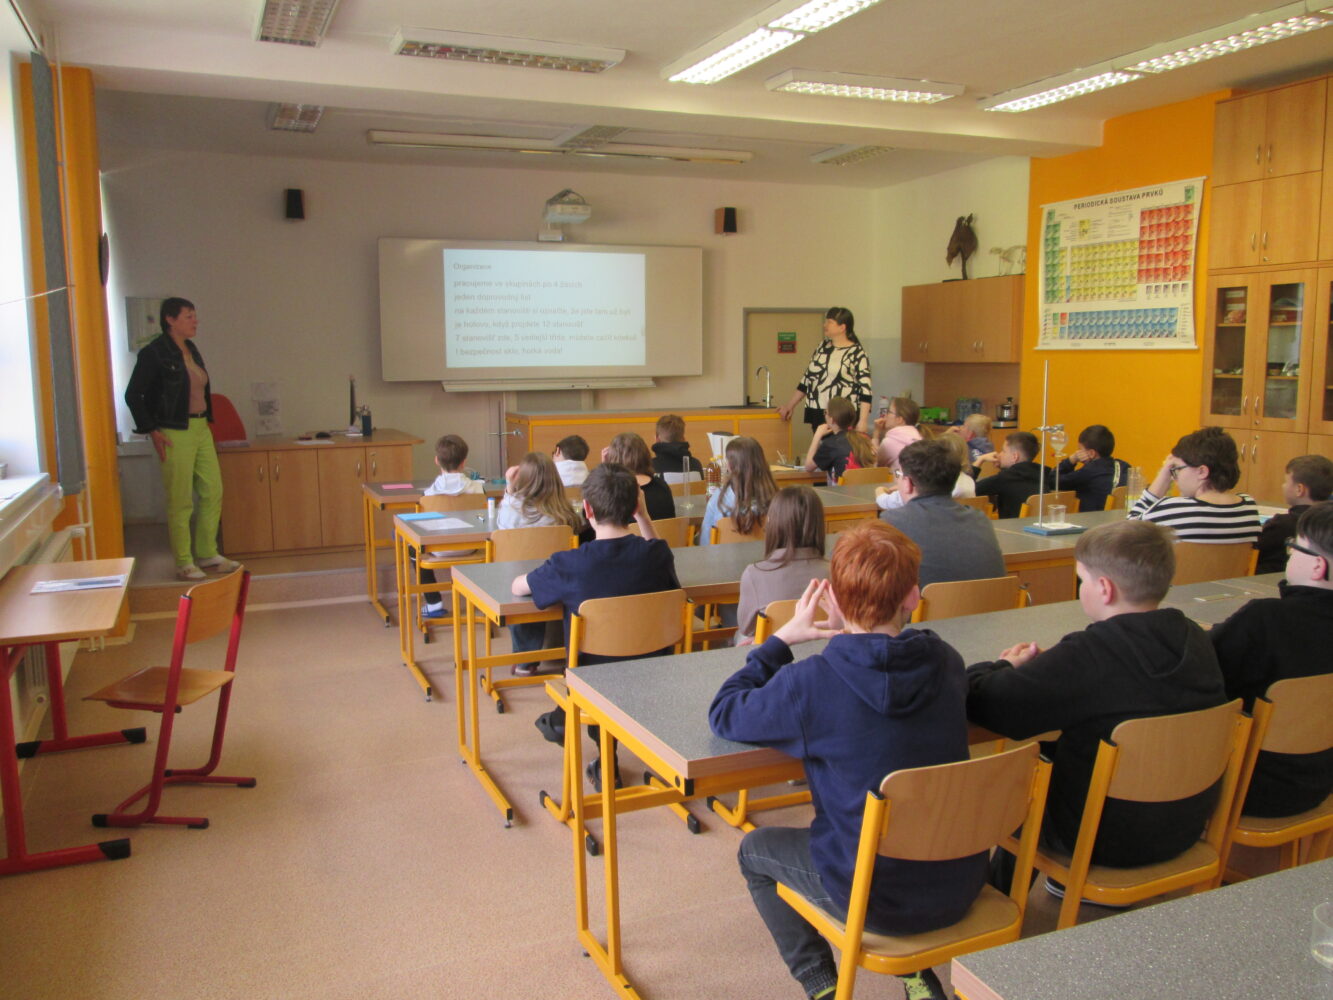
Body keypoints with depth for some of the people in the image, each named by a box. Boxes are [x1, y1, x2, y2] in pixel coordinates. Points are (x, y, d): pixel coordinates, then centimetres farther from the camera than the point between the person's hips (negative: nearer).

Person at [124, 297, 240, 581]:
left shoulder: (192, 350, 13)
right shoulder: (154, 352, -9)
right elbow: (133, 395, -10)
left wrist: (207, 420, 13)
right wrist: (152, 431, -12)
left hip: (201, 429, 8)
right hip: (175, 434, -8)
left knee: (213, 493, 9)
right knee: (180, 501, -2)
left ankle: (207, 554, 21)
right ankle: (184, 562, 7)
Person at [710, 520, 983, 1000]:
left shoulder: (809, 682, -23)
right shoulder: (946, 662, -8)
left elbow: (723, 715, -7)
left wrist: (782, 638, -2)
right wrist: (851, 636, 5)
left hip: (874, 898, -4)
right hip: (960, 888, 5)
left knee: (755, 850, 23)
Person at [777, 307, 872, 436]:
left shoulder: (856, 353, -5)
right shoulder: (822, 346, 12)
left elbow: (865, 389, -10)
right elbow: (807, 378, 19)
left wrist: (863, 421, -17)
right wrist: (790, 405, 19)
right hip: (818, 415, 6)